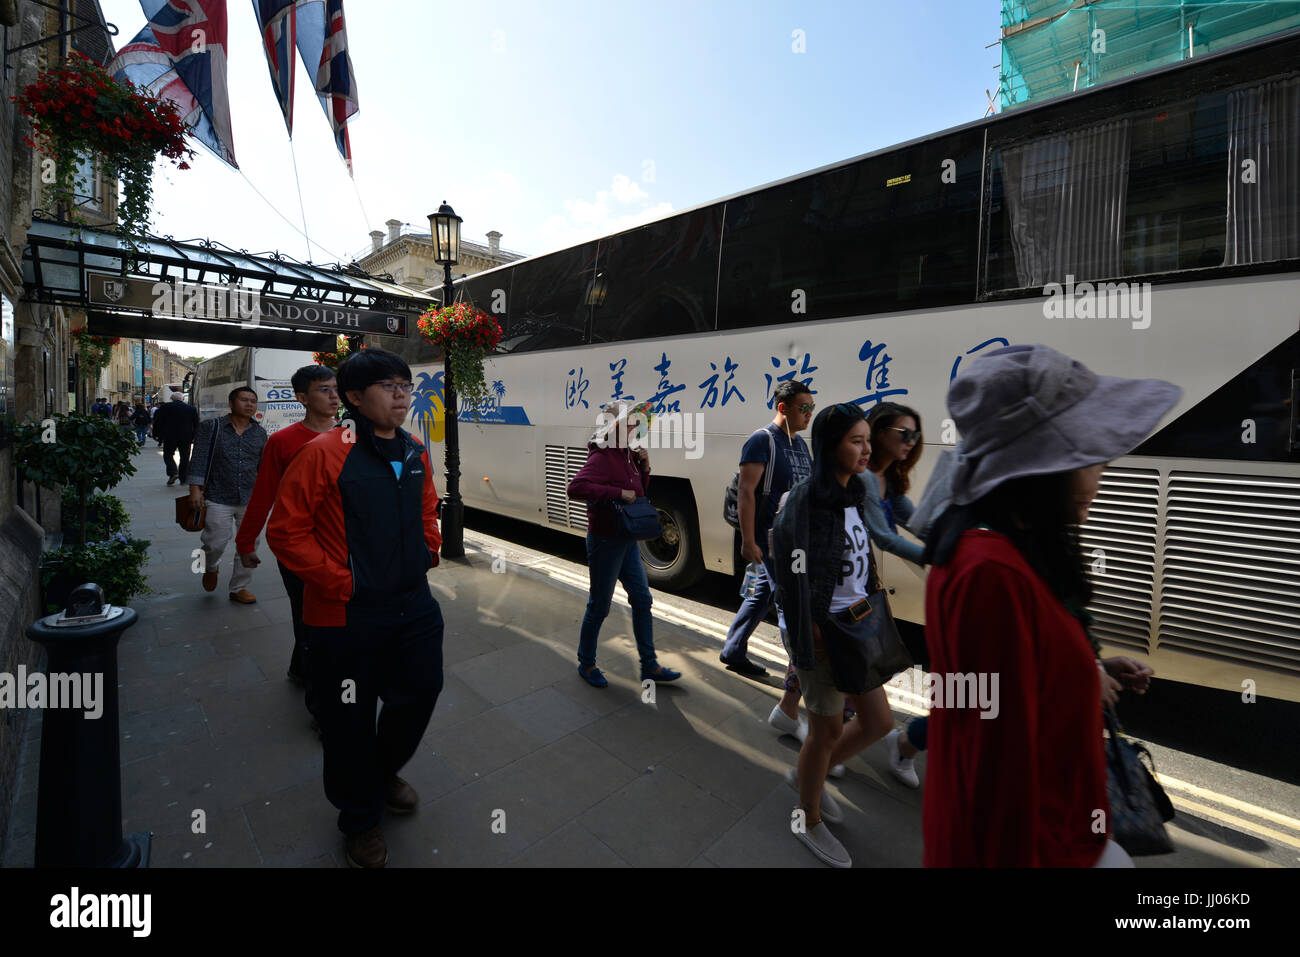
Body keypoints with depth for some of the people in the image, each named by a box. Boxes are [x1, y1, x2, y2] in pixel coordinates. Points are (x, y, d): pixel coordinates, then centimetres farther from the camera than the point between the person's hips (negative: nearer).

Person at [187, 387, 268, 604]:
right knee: (215, 543, 0)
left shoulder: (260, 433, 9)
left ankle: (239, 588, 19)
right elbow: (199, 458, -3)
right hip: (219, 499, -2)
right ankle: (211, 568, 36)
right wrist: (195, 488, -11)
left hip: (251, 499, 3)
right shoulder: (212, 427, 1)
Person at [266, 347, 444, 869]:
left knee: (420, 694, 19)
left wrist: (428, 552, 8)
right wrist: (338, 581, -16)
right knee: (352, 720, 12)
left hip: (414, 605, 6)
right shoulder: (324, 453, -15)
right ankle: (360, 820, 40)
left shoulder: (415, 452, 5)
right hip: (348, 616, -6)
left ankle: (384, 772, 52)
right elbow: (285, 531, -14)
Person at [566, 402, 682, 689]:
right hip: (605, 542, -9)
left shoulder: (627, 455, 8)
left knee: (642, 600, 13)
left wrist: (644, 467, -1)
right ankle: (586, 664, 29)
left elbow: (639, 492, 17)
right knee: (599, 606, 6)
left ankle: (649, 666, 26)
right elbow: (576, 488, -33)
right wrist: (618, 493, -31)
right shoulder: (602, 457, -19)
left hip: (628, 541, 9)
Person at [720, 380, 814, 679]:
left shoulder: (800, 444, 14)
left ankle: (733, 652, 31)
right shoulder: (763, 440, -12)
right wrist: (748, 541, -21)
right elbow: (745, 491, -18)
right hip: (769, 538, -9)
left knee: (763, 593, 16)